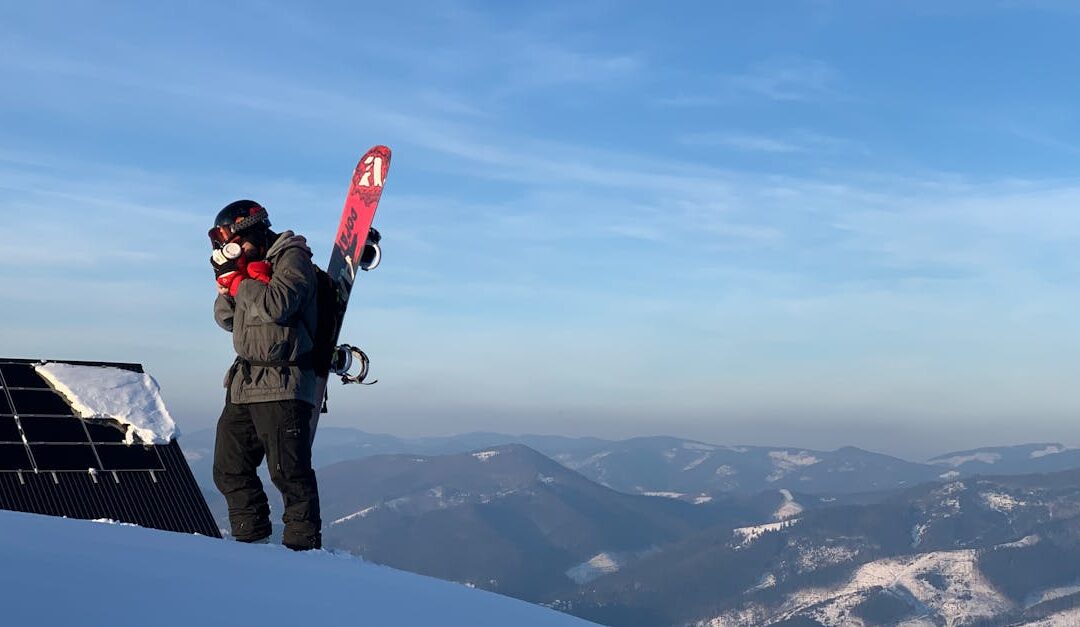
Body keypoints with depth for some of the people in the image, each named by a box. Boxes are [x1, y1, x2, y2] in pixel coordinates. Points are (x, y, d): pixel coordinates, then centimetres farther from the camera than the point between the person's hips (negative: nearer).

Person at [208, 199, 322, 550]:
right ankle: (251, 538, 21)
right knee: (230, 469, 11)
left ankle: (304, 545, -1)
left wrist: (239, 281, -10)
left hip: (281, 387, -9)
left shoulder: (291, 257, -6)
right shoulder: (250, 264, 18)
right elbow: (226, 320, 16)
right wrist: (227, 282, -1)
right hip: (243, 385, 9)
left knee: (288, 471, -8)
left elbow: (279, 305, -22)